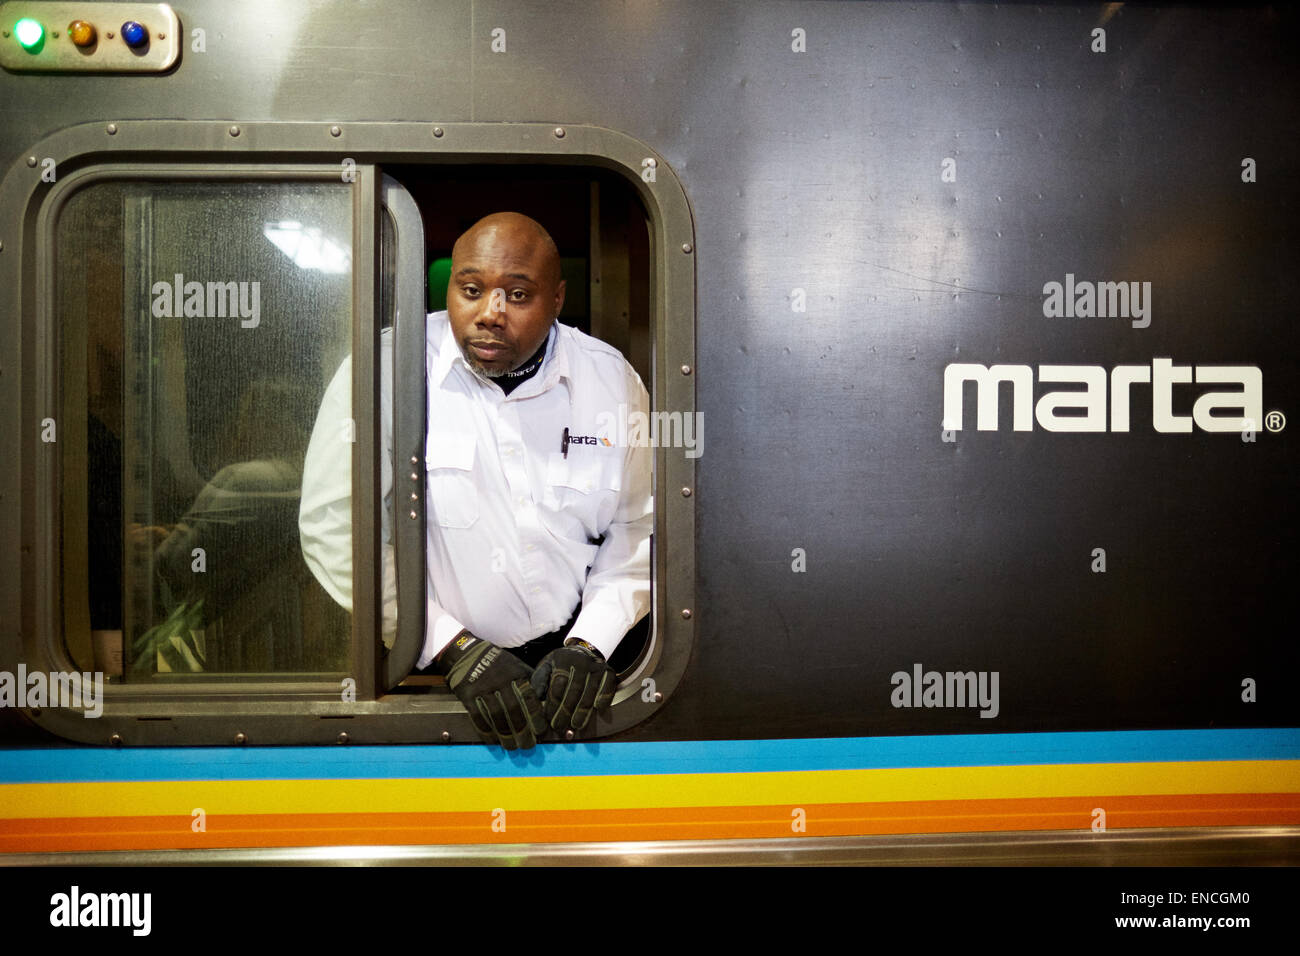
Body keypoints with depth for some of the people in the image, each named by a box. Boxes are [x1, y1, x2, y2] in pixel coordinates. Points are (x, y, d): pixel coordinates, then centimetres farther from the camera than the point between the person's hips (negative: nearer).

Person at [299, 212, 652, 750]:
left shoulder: (612, 378, 3)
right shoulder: (385, 369, -8)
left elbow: (638, 527, 9)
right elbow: (333, 524, -11)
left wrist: (590, 644, -5)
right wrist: (454, 649, -16)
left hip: (566, 651, 3)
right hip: (428, 664, -2)